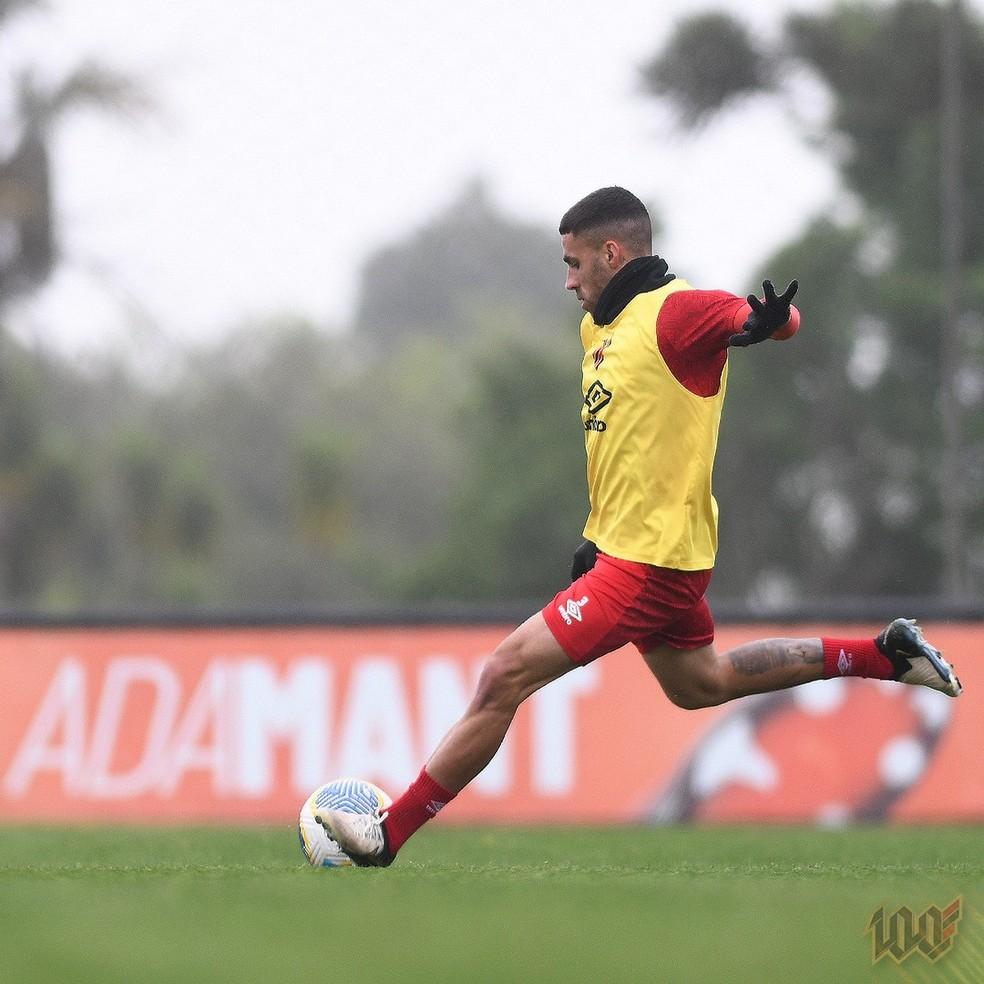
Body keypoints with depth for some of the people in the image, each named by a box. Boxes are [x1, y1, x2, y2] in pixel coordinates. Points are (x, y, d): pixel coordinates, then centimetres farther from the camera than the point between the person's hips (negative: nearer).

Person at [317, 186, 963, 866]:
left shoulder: (676, 312, -17)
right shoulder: (601, 326, 12)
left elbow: (783, 319, -29)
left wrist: (766, 322, -53)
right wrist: (597, 533, 21)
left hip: (649, 562, -11)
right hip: (621, 546, 11)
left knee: (505, 677, -13)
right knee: (699, 684, 28)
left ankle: (389, 836, -8)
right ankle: (885, 654, 32)